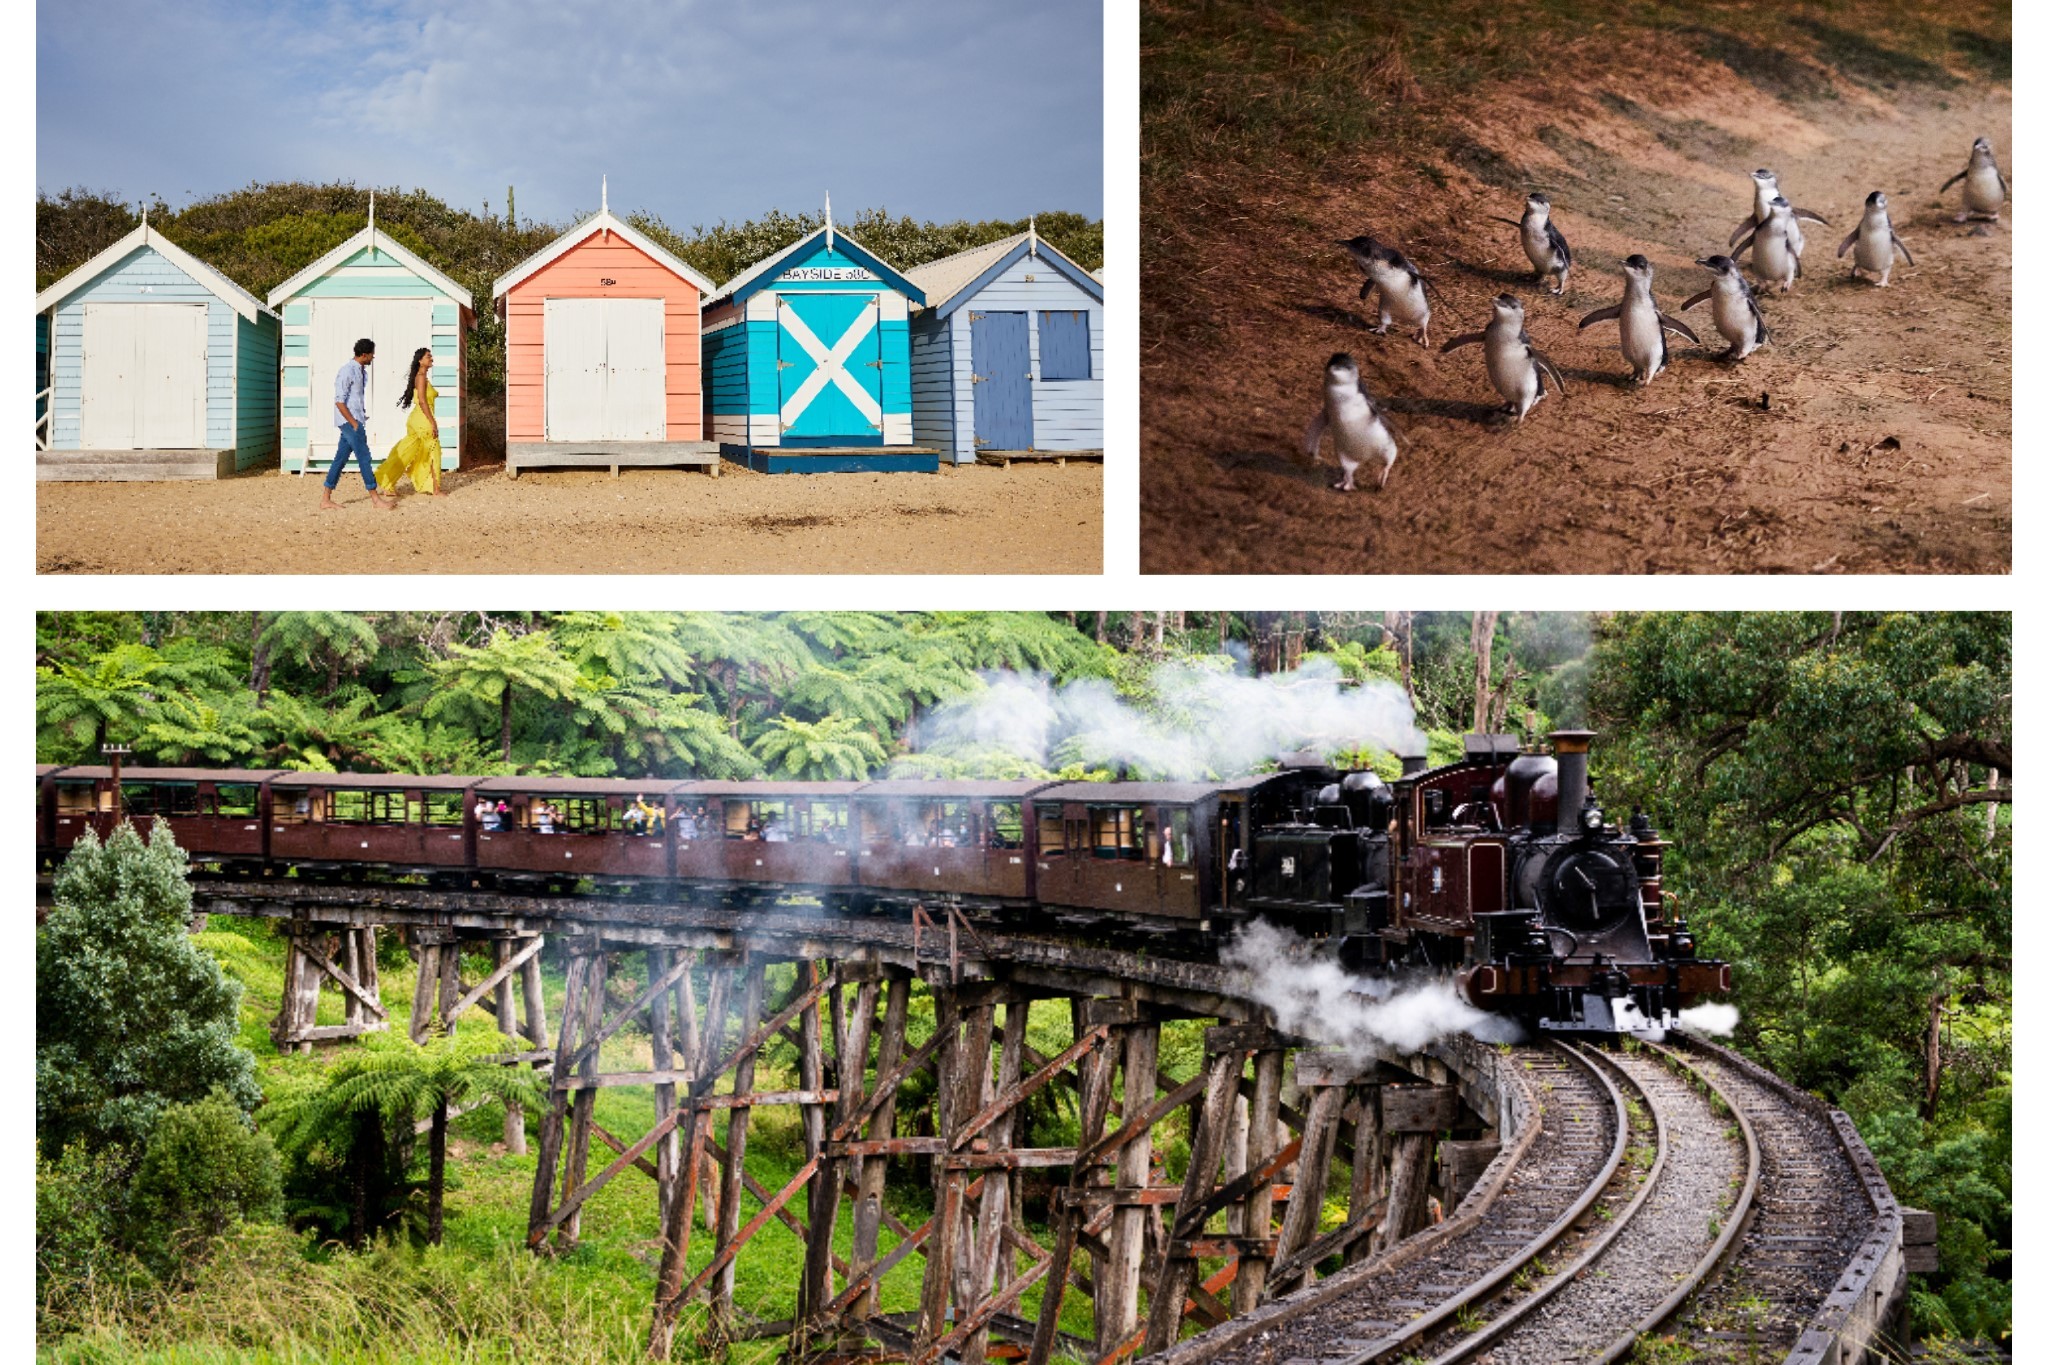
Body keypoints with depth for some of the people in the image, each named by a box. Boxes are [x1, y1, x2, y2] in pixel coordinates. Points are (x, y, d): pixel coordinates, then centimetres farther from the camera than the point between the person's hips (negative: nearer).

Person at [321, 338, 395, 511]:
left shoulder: (362, 371, 12)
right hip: (350, 421, -9)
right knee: (364, 457, -5)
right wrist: (354, 424, -16)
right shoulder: (347, 371, -16)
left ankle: (325, 499, 10)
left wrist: (362, 417, 10)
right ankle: (375, 498, 1)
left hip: (356, 421, 9)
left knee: (341, 458, 8)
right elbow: (339, 401, -17)